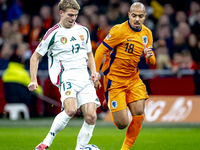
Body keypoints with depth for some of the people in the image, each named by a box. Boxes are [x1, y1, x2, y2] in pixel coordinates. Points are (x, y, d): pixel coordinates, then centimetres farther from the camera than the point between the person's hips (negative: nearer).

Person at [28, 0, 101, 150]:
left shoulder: (83, 31, 13)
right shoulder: (53, 33, -2)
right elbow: (35, 57, 5)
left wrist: (94, 71, 8)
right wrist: (34, 80, -3)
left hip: (84, 78, 5)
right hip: (66, 77, -5)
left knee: (91, 116, -9)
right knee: (71, 110, -29)